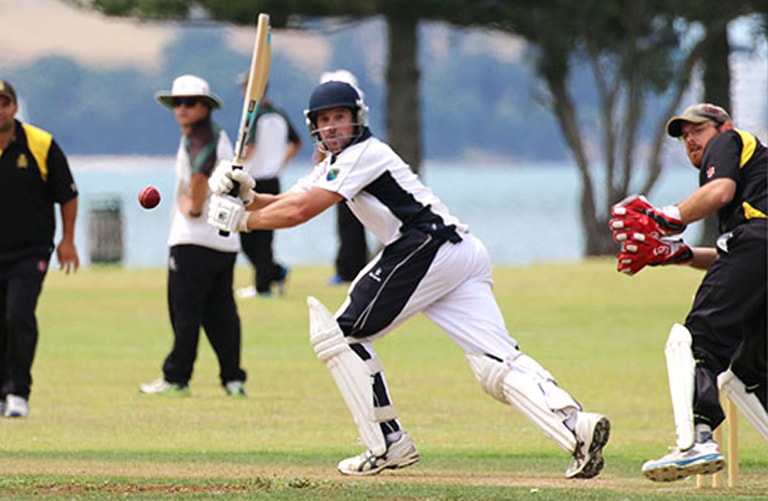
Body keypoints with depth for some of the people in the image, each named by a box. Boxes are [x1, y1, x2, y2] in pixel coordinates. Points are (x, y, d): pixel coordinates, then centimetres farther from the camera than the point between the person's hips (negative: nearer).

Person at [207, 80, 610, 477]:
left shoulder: (363, 154, -4)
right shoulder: (335, 162, 25)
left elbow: (301, 212, -11)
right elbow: (288, 203, 21)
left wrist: (241, 220, -1)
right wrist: (247, 196, 2)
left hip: (427, 248, -9)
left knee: (341, 334, 0)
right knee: (498, 364, -5)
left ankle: (389, 444, -2)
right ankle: (575, 425, -24)